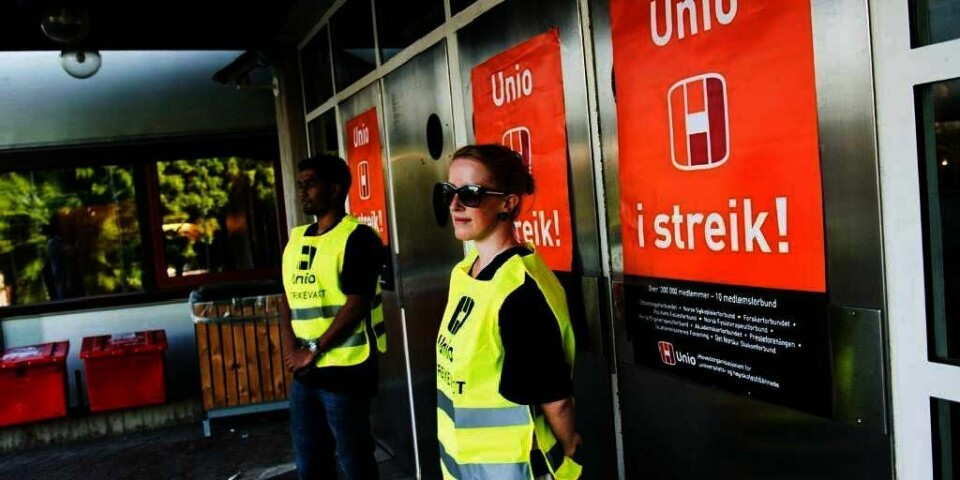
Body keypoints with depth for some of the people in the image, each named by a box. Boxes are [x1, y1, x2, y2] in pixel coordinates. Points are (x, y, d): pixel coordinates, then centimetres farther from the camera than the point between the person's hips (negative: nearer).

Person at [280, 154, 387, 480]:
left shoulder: (357, 237, -10)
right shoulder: (296, 239, 13)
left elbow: (356, 306, -16)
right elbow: (290, 299, 14)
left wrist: (312, 351, -13)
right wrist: (290, 348, -2)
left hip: (345, 370, -7)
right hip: (304, 373, 7)